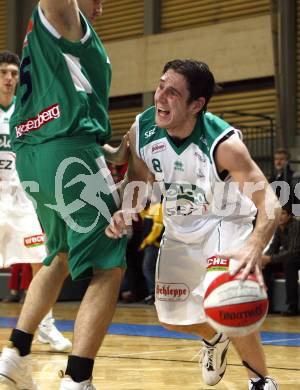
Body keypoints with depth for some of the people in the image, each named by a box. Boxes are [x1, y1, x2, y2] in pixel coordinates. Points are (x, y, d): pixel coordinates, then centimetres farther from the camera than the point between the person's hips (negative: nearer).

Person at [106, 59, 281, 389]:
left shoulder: (223, 144, -33)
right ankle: (214, 339, 49)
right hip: (179, 228, 6)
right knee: (171, 316, 12)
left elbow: (269, 202, -39)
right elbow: (139, 180, 1)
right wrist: (125, 212, -21)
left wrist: (253, 247, -59)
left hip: (224, 223, -5)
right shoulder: (142, 130, -19)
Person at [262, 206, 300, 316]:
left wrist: (270, 258, -35)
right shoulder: (279, 227, 0)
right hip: (286, 258, 8)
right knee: (265, 266, -8)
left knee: (288, 261, -37)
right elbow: (274, 247, 3)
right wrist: (264, 257, -19)